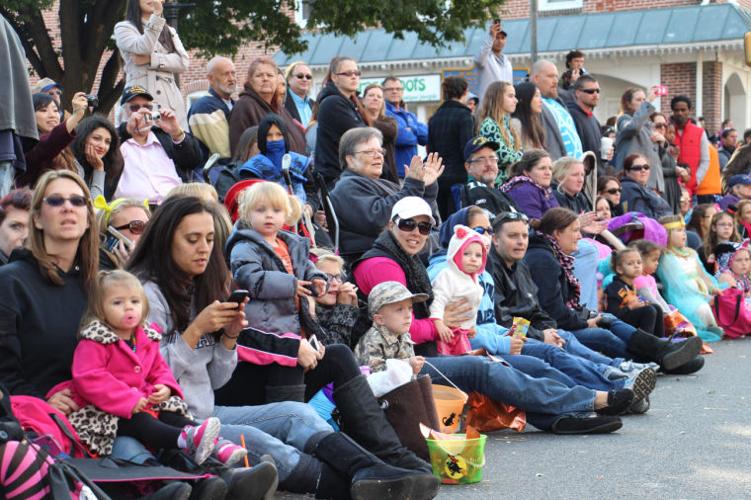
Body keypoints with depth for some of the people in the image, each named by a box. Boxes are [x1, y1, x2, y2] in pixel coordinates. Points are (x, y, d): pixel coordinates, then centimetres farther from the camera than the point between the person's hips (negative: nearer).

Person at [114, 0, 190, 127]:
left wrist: (151, 59, -7)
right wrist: (156, 15, -15)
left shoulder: (169, 31, 23)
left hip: (171, 100, 4)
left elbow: (184, 63, 6)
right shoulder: (124, 28, 9)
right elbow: (143, 48, -11)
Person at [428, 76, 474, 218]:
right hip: (458, 177, -6)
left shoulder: (434, 117, 12)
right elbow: (467, 149, -14)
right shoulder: (463, 116, -8)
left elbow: (430, 149, 13)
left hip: (438, 178, 6)